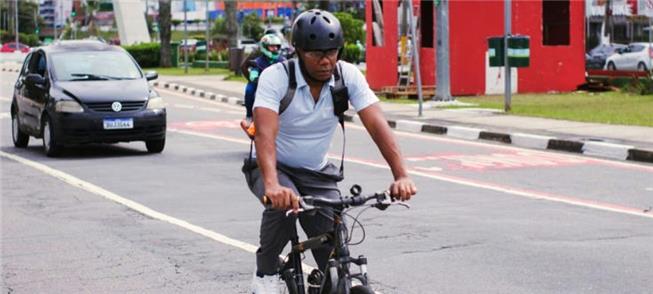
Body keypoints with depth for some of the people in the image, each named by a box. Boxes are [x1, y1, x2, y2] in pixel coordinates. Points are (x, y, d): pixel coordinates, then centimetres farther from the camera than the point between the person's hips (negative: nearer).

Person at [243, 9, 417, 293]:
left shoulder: (348, 75, -15)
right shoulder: (275, 77, -24)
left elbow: (377, 124, -23)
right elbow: (265, 133, -37)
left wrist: (401, 176, -37)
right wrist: (272, 185, -55)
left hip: (317, 173, 3)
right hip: (274, 167, -3)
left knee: (334, 252, -12)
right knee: (284, 204, -35)